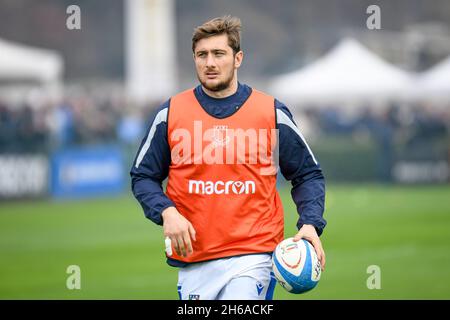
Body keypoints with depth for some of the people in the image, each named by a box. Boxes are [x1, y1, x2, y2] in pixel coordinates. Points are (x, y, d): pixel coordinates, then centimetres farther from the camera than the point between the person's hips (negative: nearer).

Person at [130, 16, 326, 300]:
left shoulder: (272, 112, 3)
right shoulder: (171, 113, 5)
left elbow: (308, 175, 11)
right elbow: (143, 177, 10)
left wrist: (310, 224, -6)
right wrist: (166, 212, -9)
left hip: (253, 253, -2)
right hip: (194, 260, 3)